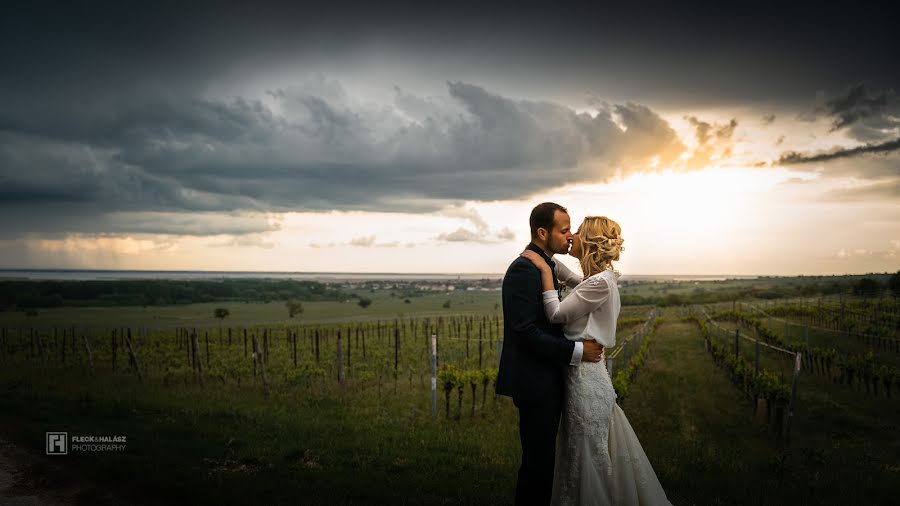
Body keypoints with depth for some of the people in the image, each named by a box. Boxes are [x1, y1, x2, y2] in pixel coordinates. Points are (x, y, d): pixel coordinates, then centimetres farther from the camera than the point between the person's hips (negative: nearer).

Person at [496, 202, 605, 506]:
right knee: (538, 460, 0)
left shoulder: (545, 265, 13)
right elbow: (525, 332, -23)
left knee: (542, 457, 17)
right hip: (535, 382, -10)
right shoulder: (524, 269, -18)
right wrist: (576, 352, -19)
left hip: (547, 380, 10)